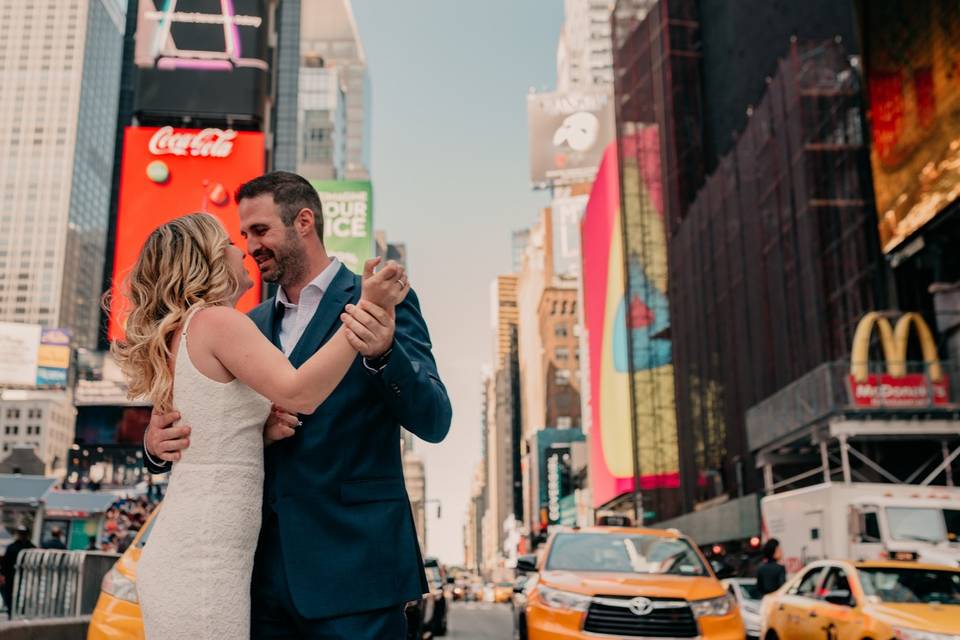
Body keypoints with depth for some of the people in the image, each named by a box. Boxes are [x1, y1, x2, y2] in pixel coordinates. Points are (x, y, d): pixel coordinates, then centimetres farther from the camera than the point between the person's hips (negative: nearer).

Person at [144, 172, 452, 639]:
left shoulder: (379, 304, -4)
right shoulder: (255, 324, 13)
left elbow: (434, 422, -12)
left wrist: (383, 354, -29)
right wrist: (159, 442, -6)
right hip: (268, 570, 6)